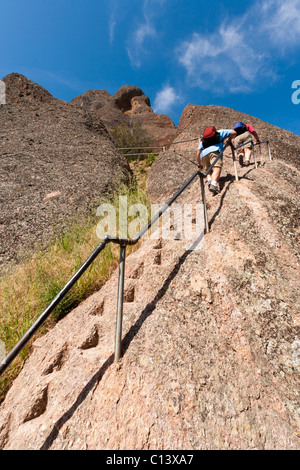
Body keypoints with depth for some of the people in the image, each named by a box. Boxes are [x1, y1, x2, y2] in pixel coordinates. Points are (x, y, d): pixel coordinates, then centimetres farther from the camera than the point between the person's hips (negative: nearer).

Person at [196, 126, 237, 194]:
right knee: (217, 168, -19)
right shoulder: (220, 132, 33)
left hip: (203, 154, 4)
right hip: (214, 151, -4)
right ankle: (213, 185, -46)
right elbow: (234, 132, 26)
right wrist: (231, 139, 45)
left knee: (208, 170, 13)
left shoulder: (203, 140, 38)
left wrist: (199, 164, 32)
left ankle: (209, 180, -20)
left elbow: (198, 152, 28)